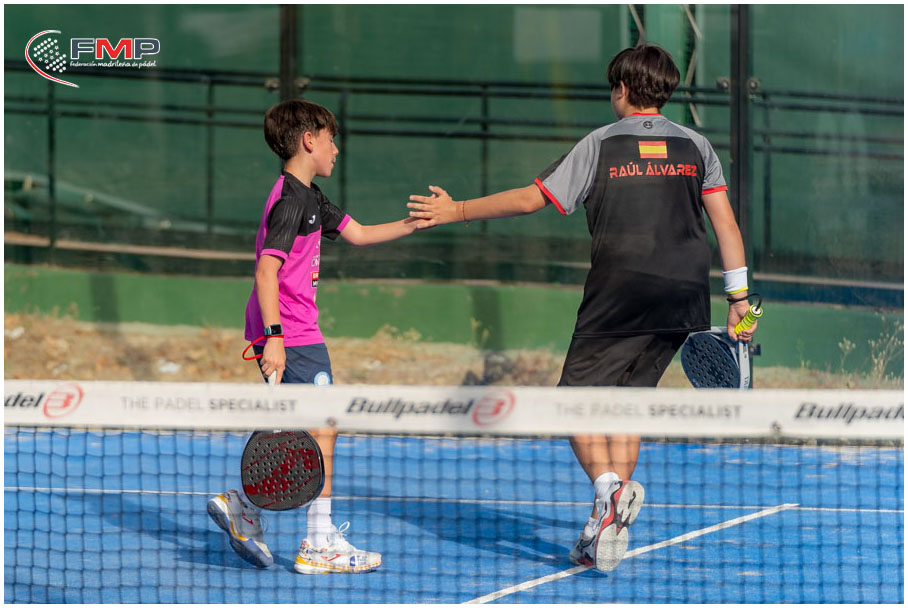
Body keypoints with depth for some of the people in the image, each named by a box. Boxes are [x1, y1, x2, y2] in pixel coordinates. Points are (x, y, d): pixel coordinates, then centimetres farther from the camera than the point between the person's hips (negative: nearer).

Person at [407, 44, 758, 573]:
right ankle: (610, 530, 6)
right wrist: (739, 298, 7)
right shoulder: (697, 146, 10)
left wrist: (458, 211, 11)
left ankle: (609, 487, -26)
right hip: (685, 296, 4)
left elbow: (532, 198, 1)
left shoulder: (602, 144, 2)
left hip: (619, 291, -4)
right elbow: (725, 221, 4)